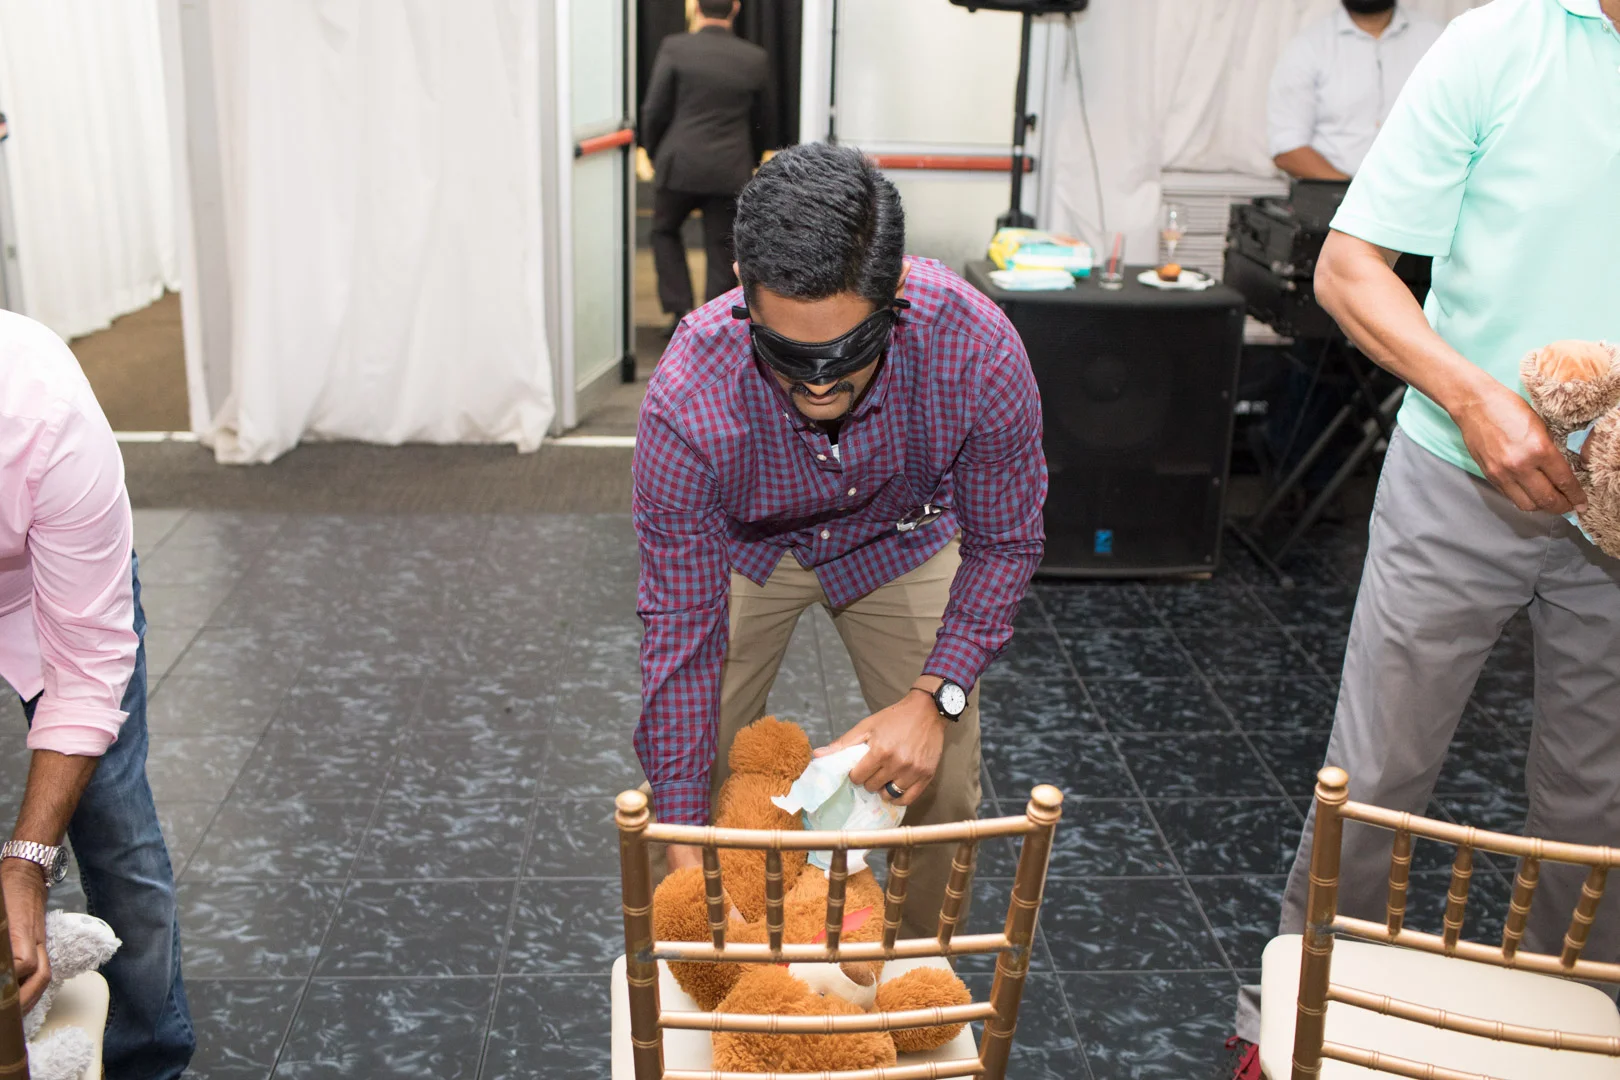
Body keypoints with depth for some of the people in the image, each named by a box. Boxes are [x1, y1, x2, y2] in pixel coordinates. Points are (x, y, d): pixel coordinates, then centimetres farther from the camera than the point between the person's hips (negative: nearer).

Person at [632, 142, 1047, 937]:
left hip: (899, 537, 1)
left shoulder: (977, 351, -37)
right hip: (740, 546, 0)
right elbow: (682, 628, -29)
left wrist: (935, 699, -30)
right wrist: (684, 847, -29)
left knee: (942, 786, -3)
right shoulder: (687, 401, -38)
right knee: (686, 778, -5)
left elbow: (1006, 542, -18)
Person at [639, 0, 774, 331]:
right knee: (722, 252, 8)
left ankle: (680, 309, 11)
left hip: (679, 165, -1)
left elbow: (654, 111, -5)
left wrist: (655, 154, 12)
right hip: (732, 173, 1)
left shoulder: (674, 48, -5)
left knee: (665, 232, 21)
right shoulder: (755, 59, 3)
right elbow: (762, 124, 11)